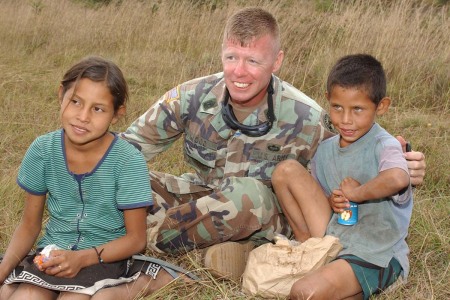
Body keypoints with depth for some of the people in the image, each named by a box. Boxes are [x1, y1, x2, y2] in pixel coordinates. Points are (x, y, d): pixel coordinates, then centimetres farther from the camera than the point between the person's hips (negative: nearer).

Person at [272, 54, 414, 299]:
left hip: (376, 257, -7)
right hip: (333, 240, 7)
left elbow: (398, 179, -40)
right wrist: (331, 201, -6)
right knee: (286, 170, -3)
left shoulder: (384, 146, -16)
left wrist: (355, 192, -23)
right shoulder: (325, 150, 6)